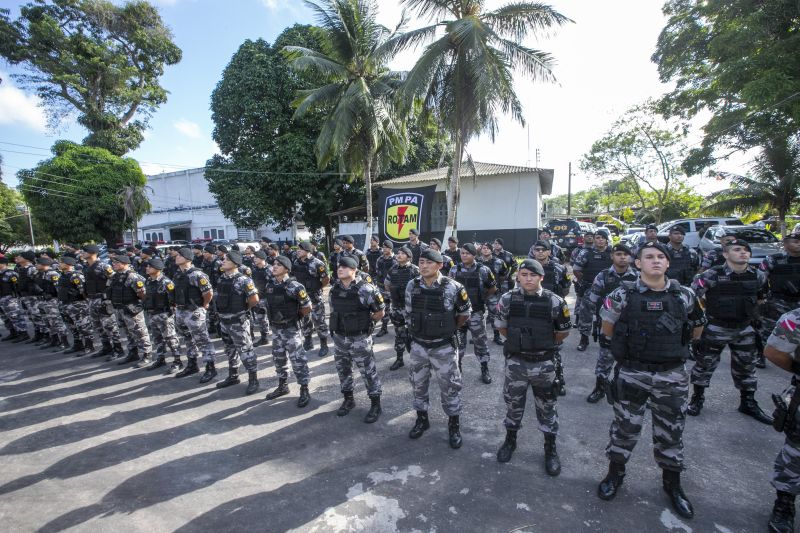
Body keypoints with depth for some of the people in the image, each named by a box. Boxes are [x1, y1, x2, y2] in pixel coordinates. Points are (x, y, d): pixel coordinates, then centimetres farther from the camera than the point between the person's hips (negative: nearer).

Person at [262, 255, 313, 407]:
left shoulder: (294, 286, -19)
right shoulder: (269, 284, 1)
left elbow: (307, 307, -12)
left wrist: (294, 317, 1)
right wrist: (275, 316, 13)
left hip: (290, 328, -7)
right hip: (275, 328, 7)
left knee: (297, 360, -1)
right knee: (278, 358, 18)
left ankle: (304, 391, 11)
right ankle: (282, 386, 36)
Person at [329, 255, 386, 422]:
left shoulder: (365, 289, -18)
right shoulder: (334, 288, 1)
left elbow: (380, 312, -8)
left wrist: (365, 323, 1)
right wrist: (339, 323, 10)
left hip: (359, 339, -6)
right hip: (339, 337, 6)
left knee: (368, 372, 6)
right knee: (343, 370, 19)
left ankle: (375, 405, 23)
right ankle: (348, 399, 39)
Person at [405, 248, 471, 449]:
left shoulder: (453, 288, -15)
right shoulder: (412, 286, -5)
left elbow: (465, 313, 0)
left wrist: (450, 328, 7)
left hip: (443, 346, -3)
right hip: (418, 345, 4)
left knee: (449, 386, 10)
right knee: (418, 384, 17)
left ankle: (454, 425, 30)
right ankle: (422, 419, 39)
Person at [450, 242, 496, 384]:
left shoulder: (483, 270, -7)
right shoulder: (454, 270, 0)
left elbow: (493, 288, 6)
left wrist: (482, 298, 4)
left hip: (476, 312, -2)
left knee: (480, 342, 8)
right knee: (458, 341, 13)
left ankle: (485, 370, 23)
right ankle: (457, 367, 29)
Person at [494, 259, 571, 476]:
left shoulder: (554, 302, -12)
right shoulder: (507, 299, -9)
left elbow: (563, 332, 1)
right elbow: (501, 327, 7)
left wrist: (544, 344, 7)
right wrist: (519, 342, 8)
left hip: (544, 363, -1)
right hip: (515, 361, 1)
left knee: (547, 407, 15)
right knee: (513, 403, 17)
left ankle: (550, 449, 36)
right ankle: (510, 440, 40)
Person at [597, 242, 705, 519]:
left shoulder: (684, 296, -3)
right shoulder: (623, 294, -10)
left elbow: (696, 331, 13)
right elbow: (607, 330, 5)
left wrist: (672, 347, 10)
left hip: (672, 376, 2)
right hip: (632, 373, -2)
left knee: (671, 431, 16)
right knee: (625, 427, 12)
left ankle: (672, 483, 38)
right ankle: (615, 473, 33)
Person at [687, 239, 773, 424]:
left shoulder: (758, 276, 0)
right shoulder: (713, 275, -17)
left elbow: (761, 297, 18)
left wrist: (746, 310, 12)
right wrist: (712, 308, -3)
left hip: (744, 330, 5)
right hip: (716, 329, -5)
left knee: (746, 367, 16)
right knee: (705, 364, 5)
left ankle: (748, 403, 34)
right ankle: (697, 398, 21)